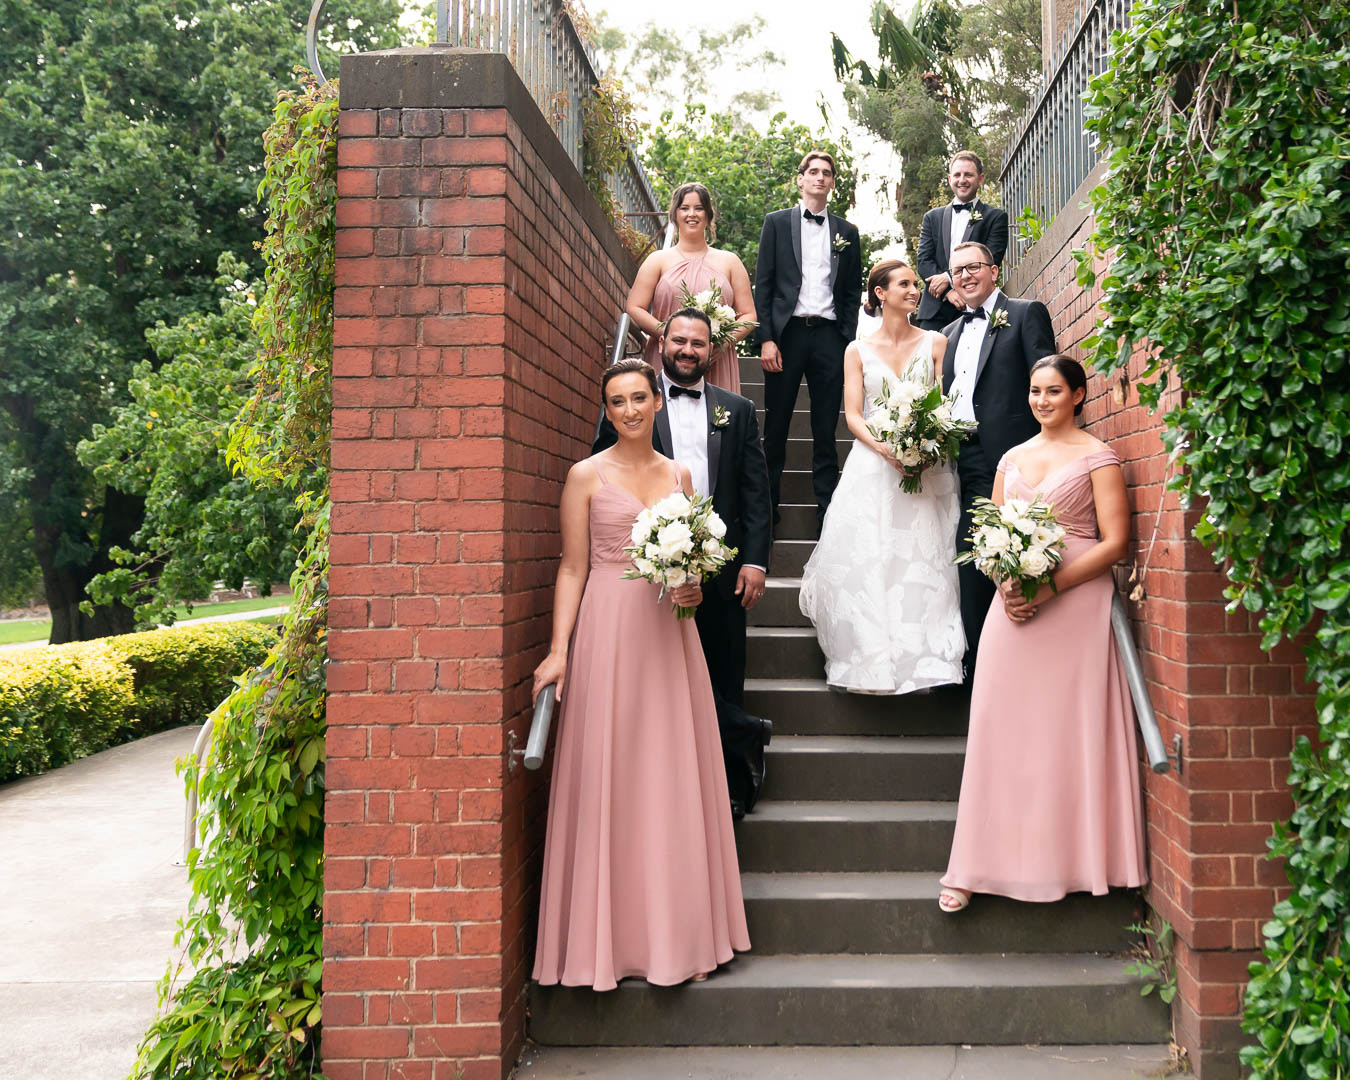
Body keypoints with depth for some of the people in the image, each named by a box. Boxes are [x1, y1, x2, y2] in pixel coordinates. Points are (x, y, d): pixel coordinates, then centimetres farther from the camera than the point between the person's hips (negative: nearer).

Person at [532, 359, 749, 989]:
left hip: (668, 631, 4)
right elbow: (572, 569, -2)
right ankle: (614, 937, 12)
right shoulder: (587, 476, 1)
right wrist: (558, 650, -10)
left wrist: (693, 589, -1)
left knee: (674, 780, 6)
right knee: (609, 780, -1)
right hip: (607, 630, -4)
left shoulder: (679, 475, 13)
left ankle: (678, 935, 18)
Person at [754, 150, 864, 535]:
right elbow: (762, 284, 2)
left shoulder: (847, 232, 14)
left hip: (829, 336, 2)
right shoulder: (777, 223, 7)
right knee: (776, 427, 3)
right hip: (787, 333, -2)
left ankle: (827, 511, 9)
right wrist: (766, 339, -8)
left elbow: (853, 292, 12)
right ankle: (767, 506, 12)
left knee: (826, 430, 4)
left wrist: (850, 341, 2)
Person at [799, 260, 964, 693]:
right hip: (872, 469, 0)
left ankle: (925, 656, -1)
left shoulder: (935, 343, 9)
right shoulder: (858, 351, 8)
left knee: (924, 562, -7)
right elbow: (853, 415, 1)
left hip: (927, 466, 0)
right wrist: (885, 449, -16)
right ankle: (872, 659, 0)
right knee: (866, 564, -8)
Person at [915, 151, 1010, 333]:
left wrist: (949, 277, -12)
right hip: (935, 312, 2)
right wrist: (949, 291, -9)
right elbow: (923, 261, 7)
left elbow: (991, 260, -4)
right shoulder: (933, 217, 17)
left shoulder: (996, 217, 9)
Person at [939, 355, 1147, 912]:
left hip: (1075, 606, -4)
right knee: (1002, 732, 2)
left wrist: (1051, 585, -17)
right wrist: (1005, 583, -3)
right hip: (1014, 605, 4)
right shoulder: (1012, 458, 16)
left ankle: (1072, 858, 13)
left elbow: (1114, 542, -6)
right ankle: (976, 868, 6)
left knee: (1070, 732, -1)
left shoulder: (1097, 457, 1)